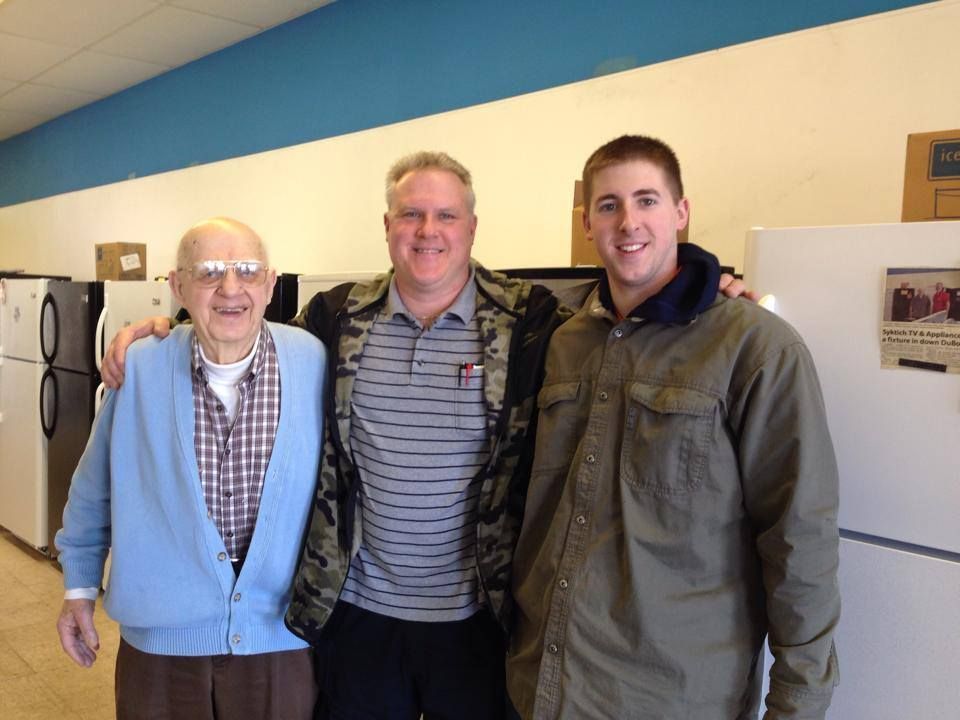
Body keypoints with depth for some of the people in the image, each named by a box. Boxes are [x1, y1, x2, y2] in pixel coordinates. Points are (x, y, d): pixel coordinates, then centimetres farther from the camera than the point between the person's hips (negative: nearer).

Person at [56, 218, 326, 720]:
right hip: (161, 637, 1)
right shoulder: (140, 369, -9)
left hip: (282, 637, 0)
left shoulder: (314, 363, -11)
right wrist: (80, 586, 11)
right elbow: (94, 488, 4)